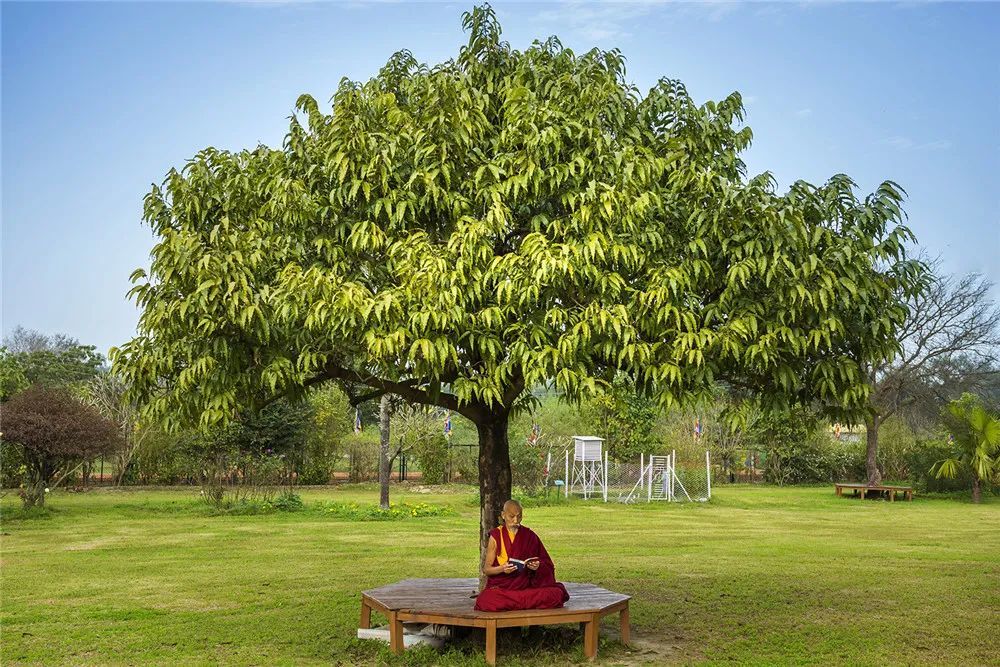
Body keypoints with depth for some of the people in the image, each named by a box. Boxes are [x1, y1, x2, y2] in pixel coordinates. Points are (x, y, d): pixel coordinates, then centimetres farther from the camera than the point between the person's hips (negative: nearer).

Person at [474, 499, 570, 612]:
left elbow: (546, 564, 12)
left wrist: (537, 566, -12)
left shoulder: (529, 535, 8)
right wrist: (502, 568, -20)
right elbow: (486, 569, 0)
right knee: (485, 601, -36)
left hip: (526, 586, 2)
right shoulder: (496, 536, 2)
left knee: (557, 594, -25)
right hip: (501, 587, -2)